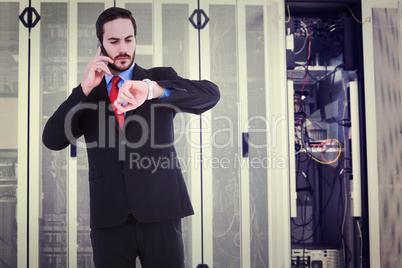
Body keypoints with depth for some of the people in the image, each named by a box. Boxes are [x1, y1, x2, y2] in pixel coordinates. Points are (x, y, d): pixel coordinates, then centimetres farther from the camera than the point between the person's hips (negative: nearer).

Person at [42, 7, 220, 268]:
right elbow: (52, 140, 0)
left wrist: (152, 89, -27)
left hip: (159, 213, -1)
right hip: (108, 219, 1)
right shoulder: (87, 94, 12)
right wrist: (84, 89, -9)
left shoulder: (160, 78, 6)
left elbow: (211, 94, -12)